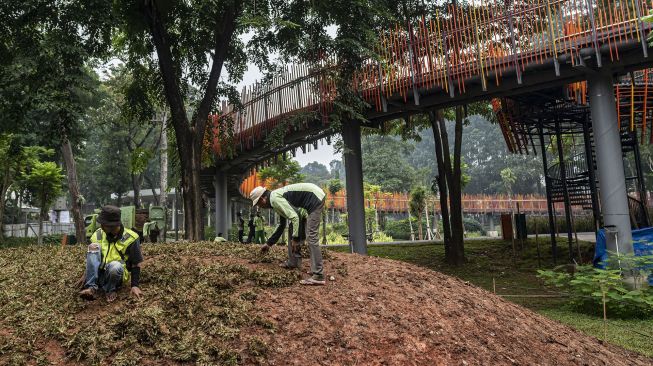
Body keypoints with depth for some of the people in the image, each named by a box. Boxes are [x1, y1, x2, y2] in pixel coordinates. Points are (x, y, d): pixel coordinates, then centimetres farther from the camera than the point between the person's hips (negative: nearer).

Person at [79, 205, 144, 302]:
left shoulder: (130, 238, -11)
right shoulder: (98, 234, 0)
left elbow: (136, 264, -7)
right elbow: (91, 259, 11)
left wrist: (134, 286, -14)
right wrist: (86, 277, 6)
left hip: (117, 275, -4)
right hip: (98, 275, 4)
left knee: (115, 266, -39)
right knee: (93, 246, -20)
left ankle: (110, 290, -8)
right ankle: (92, 288, -28)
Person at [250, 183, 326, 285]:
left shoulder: (275, 199, -13)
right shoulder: (277, 197, 18)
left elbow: (294, 217, -22)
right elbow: (282, 225, 28)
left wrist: (295, 238, -17)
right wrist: (269, 243, 33)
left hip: (315, 198, -10)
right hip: (316, 197, 10)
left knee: (311, 237, -11)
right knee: (311, 237, 16)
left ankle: (318, 276, -12)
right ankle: (316, 270, 20)